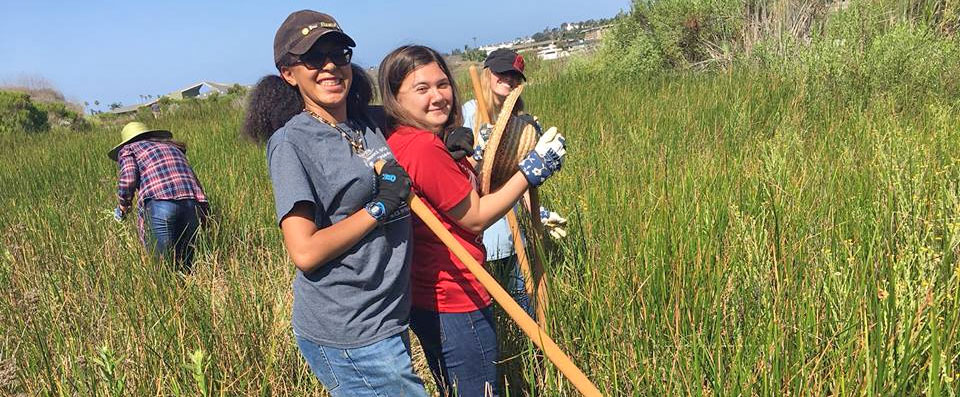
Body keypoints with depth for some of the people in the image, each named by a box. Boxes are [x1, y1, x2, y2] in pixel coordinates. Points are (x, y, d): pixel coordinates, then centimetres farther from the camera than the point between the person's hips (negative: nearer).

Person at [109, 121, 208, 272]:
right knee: (186, 265, 8)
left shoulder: (128, 149, 22)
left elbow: (128, 179, 2)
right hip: (195, 205, 5)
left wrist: (122, 207, 18)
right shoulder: (174, 147, 37)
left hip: (160, 203, -4)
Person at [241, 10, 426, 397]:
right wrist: (379, 205, -15)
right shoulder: (291, 142, -13)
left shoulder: (369, 124, 8)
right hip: (345, 336, -7)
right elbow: (305, 252, -21)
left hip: (385, 320, 7)